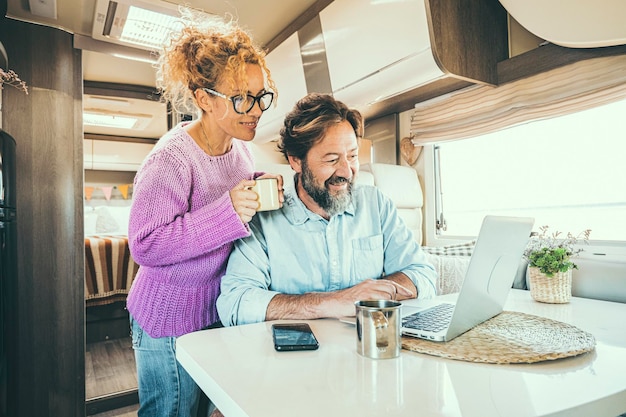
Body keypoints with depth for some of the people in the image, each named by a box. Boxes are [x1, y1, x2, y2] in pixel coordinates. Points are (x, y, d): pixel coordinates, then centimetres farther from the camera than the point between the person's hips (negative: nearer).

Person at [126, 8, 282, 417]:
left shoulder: (240, 146, 2)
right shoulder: (172, 158, -24)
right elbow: (145, 245, -26)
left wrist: (260, 193, -8)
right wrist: (229, 211, -34)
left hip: (219, 309, 7)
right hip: (171, 321, -7)